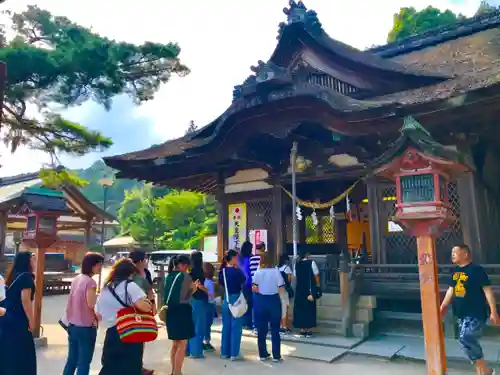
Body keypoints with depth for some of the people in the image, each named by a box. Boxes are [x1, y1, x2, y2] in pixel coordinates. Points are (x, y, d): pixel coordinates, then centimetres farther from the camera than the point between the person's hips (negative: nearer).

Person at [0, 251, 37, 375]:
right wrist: (31, 320, -14)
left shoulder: (14, 276, 11)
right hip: (18, 321, -8)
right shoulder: (26, 276, -14)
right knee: (22, 355, 1)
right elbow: (25, 300, -20)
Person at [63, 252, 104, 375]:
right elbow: (91, 304, -23)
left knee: (71, 360, 18)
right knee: (84, 362, 3)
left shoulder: (76, 279, 7)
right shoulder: (90, 282, -19)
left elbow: (76, 300, 13)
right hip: (86, 327, -8)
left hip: (72, 325, 8)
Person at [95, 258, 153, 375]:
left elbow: (98, 315, 16)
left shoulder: (105, 289, 11)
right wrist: (150, 305, -2)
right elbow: (144, 306, -23)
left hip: (111, 334, 6)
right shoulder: (130, 285, -10)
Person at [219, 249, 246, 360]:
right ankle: (234, 353, 6)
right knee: (236, 327, 2)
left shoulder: (222, 271, 2)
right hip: (236, 299, -7)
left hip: (226, 299, 7)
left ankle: (225, 352, 21)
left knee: (226, 326, 14)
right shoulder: (237, 271, -17)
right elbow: (243, 280, 0)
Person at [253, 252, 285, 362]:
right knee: (275, 329, 9)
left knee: (261, 329, 12)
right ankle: (276, 355, 13)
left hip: (261, 301, 1)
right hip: (274, 300, -1)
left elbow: (254, 288, -8)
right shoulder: (276, 271, -9)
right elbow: (281, 288, -10)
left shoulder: (258, 272, -6)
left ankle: (263, 354, 19)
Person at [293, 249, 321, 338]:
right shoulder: (311, 263, -6)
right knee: (309, 309, 4)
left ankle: (302, 329, 13)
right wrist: (317, 287, 6)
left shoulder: (297, 264, 4)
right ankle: (309, 330, 5)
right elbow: (316, 275, -5)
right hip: (310, 289, -3)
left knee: (300, 309, 10)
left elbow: (295, 277, 8)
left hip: (299, 289, 3)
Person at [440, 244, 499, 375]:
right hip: (462, 314, 8)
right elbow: (451, 290, 18)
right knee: (470, 342, 12)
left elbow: (487, 290, -13)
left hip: (476, 314, -8)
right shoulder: (455, 271, 10)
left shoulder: (476, 269, -12)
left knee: (465, 339, -18)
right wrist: (443, 306, 21)